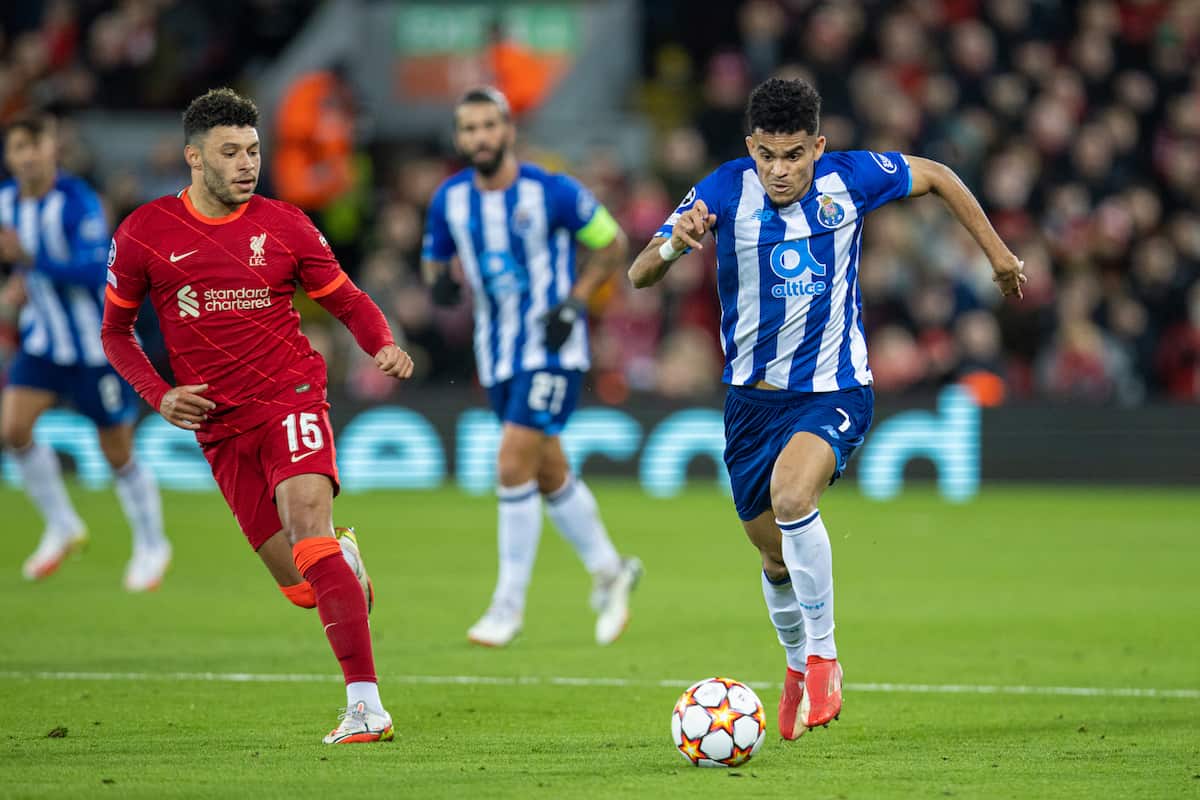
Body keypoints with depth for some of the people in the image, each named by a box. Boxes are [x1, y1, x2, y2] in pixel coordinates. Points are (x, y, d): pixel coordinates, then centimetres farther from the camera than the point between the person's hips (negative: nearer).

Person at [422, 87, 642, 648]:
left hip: (553, 348, -5)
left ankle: (509, 604, -8)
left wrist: (572, 302, -13)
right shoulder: (449, 200, 0)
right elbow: (435, 257, 14)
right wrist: (439, 281, -10)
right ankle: (608, 570, 34)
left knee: (514, 465, -16)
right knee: (549, 474, 13)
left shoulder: (551, 192, -13)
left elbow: (612, 244, -2)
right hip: (498, 355, 5)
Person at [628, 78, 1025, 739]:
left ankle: (823, 655, -13)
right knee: (776, 558, 11)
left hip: (834, 390, -2)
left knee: (791, 495, -30)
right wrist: (674, 244, -41)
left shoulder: (851, 178, -11)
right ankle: (798, 666, 41)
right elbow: (639, 277, -19)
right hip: (753, 394, 2)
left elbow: (934, 177, 9)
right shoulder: (727, 190, -14)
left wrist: (996, 251, 15)